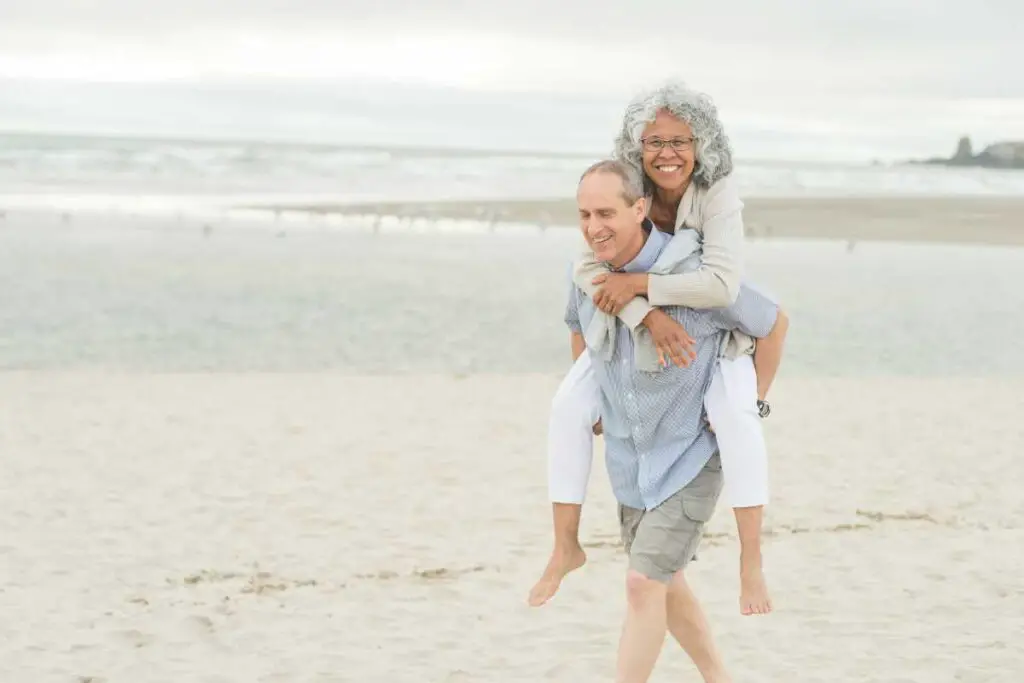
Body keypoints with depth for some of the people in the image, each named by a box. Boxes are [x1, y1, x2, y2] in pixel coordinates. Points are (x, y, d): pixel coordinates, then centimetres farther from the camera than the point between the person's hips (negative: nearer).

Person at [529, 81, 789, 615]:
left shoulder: (718, 195, -28)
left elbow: (723, 284, -40)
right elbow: (589, 269, -28)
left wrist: (637, 284, -37)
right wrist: (648, 316, -41)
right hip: (636, 324, 3)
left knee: (734, 415, -31)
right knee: (569, 406, -14)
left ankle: (751, 561, -23)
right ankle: (565, 547, -2)